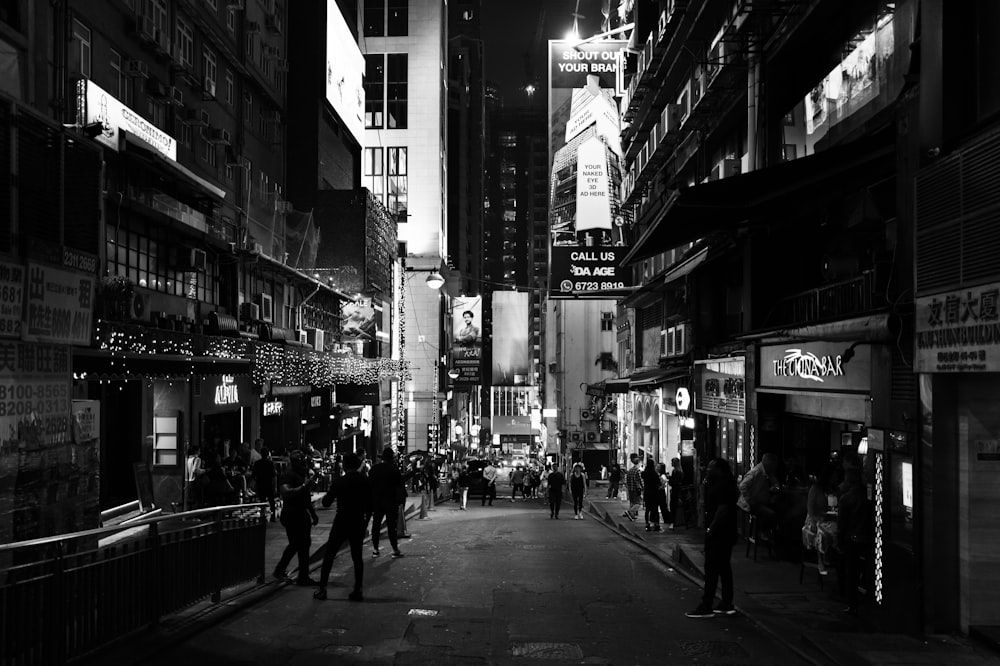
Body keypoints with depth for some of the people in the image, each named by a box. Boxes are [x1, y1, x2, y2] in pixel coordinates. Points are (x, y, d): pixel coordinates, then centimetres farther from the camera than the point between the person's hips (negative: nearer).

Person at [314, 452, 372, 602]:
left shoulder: (339, 482, -10)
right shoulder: (366, 483, -2)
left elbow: (326, 502, -3)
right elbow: (370, 507, 4)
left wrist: (328, 493, 16)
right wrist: (365, 523, 15)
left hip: (341, 523, -3)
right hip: (358, 524, 3)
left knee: (329, 556, 7)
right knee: (357, 557, 11)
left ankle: (322, 589, 6)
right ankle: (357, 591, 7)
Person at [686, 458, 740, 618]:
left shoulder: (722, 485, -17)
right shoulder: (724, 484, 16)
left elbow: (723, 509, -23)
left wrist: (711, 529, -22)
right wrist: (707, 485, 8)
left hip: (717, 534, -11)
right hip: (725, 533, 11)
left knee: (711, 569, -8)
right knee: (724, 568, 14)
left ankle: (706, 607, -7)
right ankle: (727, 605, 20)